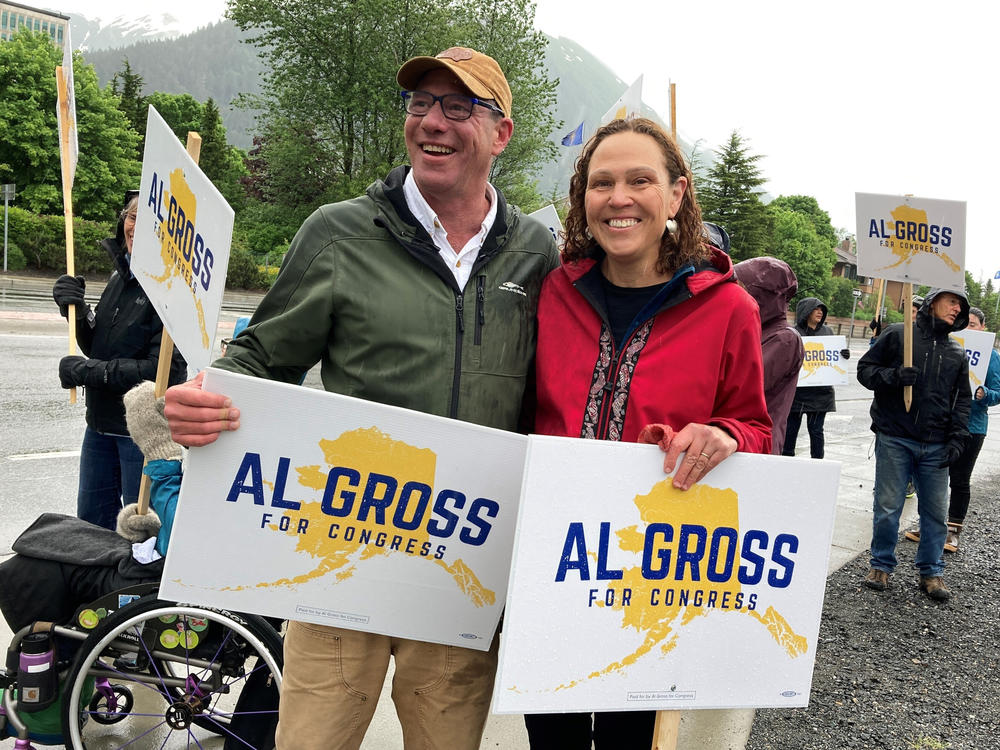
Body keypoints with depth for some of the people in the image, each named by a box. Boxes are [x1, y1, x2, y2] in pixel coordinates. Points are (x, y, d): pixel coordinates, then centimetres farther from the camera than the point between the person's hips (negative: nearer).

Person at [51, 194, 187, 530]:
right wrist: (76, 310, -4)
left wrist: (86, 371, -16)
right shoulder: (121, 277, 8)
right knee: (91, 519, 22)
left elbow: (163, 369, -24)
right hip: (102, 422, 8)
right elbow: (96, 347, 14)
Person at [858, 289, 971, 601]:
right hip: (894, 440, -4)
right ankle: (881, 565, 18)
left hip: (936, 447, 4)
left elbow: (962, 400, 17)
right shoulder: (898, 334, 1)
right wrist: (893, 376, -18)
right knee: (887, 507, 1)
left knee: (936, 510, 7)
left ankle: (931, 572, 21)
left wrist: (957, 438, 5)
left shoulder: (957, 353, 14)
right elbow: (865, 369, 2)